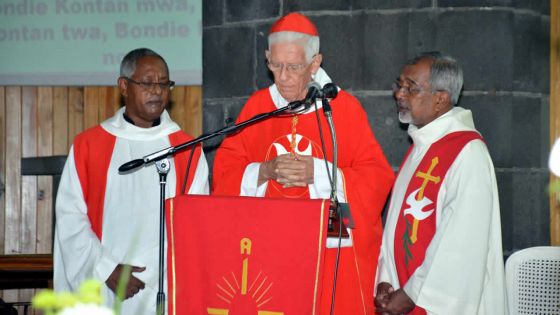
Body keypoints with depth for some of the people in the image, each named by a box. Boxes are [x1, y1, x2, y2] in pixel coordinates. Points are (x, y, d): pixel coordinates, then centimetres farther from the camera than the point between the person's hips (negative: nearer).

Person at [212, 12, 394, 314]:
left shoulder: (344, 107, -2)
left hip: (334, 252, -2)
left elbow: (378, 178, -5)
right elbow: (224, 171, 5)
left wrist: (317, 173, -17)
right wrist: (264, 171, -14)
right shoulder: (257, 105, 6)